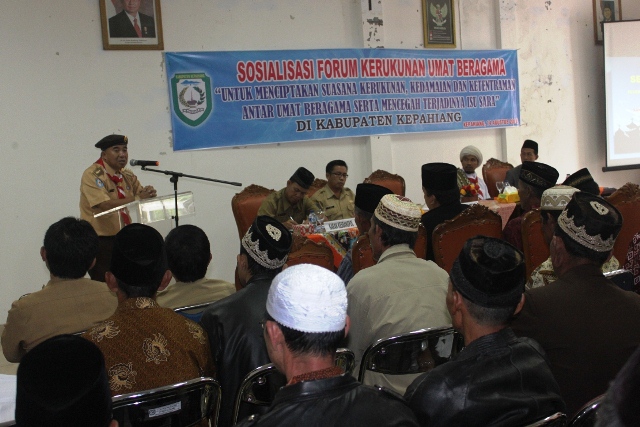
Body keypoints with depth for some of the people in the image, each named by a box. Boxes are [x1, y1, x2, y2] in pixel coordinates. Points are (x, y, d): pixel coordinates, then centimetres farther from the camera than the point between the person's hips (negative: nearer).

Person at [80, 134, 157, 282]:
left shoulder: (127, 175, 11)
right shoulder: (92, 174, -13)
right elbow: (105, 205, -25)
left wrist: (149, 193, -17)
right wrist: (137, 198, -28)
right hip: (100, 242, -7)